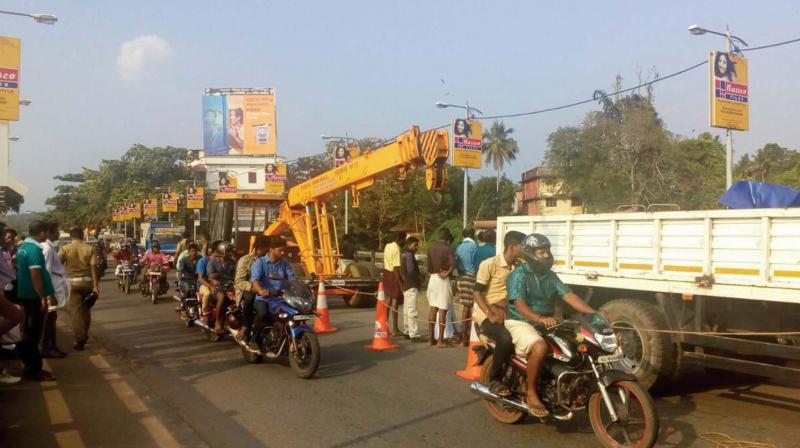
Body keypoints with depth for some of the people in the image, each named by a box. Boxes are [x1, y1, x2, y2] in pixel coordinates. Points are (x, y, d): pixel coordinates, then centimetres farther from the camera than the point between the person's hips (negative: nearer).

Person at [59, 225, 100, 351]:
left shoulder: (65, 248, -4)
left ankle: (79, 339, -5)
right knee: (86, 309, 17)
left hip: (73, 282, -2)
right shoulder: (90, 248, -2)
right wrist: (95, 286, -8)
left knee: (75, 310, 0)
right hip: (87, 281, 2)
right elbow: (93, 267, -7)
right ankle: (84, 335, 30)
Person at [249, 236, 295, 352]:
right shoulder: (259, 263, -2)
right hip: (263, 298, -4)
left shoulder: (285, 263, 11)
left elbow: (291, 278, -2)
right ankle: (254, 340, -12)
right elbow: (255, 279, -20)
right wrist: (260, 290, -42)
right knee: (262, 313, -35)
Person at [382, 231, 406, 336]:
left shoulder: (387, 246, 6)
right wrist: (400, 284, -20)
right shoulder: (397, 249, -20)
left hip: (386, 273, 9)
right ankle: (395, 330, 3)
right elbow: (396, 268, -23)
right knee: (395, 302, -2)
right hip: (394, 275, -8)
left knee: (388, 300, 15)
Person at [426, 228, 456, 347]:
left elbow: (429, 265, 9)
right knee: (442, 311, -2)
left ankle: (431, 338, 18)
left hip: (433, 278, 6)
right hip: (443, 280, -6)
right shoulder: (447, 248, -11)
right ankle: (440, 341, -2)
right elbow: (453, 263, -26)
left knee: (433, 309, 14)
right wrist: (447, 273, -13)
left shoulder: (431, 247, 6)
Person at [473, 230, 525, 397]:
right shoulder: (489, 264, -10)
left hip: (507, 312, 6)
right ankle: (494, 380, -15)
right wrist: (490, 313, -23)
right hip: (486, 313, -6)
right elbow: (477, 293, -12)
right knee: (505, 338, -34)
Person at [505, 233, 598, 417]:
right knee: (540, 347, -36)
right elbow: (520, 305, -24)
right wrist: (539, 318, -43)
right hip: (520, 323, -7)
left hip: (546, 324, 7)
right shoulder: (519, 275, -11)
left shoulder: (550, 276, 11)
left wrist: (594, 313, -13)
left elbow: (569, 296, 1)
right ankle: (531, 394, -22)